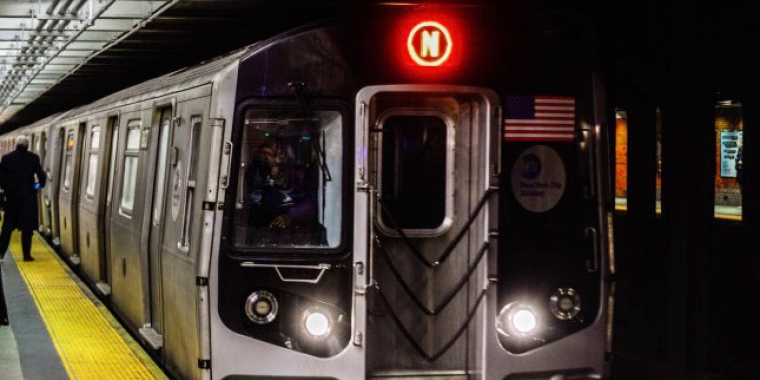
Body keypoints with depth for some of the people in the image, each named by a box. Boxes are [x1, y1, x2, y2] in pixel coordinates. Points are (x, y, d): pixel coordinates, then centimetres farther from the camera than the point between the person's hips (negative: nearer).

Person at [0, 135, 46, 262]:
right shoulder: (33, 158, -7)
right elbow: (41, 175, -9)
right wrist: (40, 185, 10)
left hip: (11, 196, 2)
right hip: (28, 196, -2)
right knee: (27, 228, 5)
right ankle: (27, 255, 5)